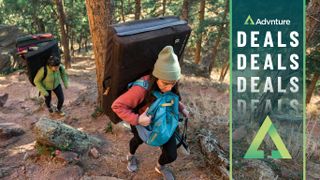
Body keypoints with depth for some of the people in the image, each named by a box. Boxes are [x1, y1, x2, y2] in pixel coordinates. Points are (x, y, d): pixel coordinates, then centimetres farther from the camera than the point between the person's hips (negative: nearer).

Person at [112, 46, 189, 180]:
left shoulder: (169, 86, -25)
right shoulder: (142, 88, -43)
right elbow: (117, 106, -37)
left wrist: (181, 108, -12)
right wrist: (137, 119, -45)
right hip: (142, 122, -3)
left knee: (171, 155, 5)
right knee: (139, 140, 30)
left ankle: (160, 167, 44)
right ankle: (131, 156, 69)